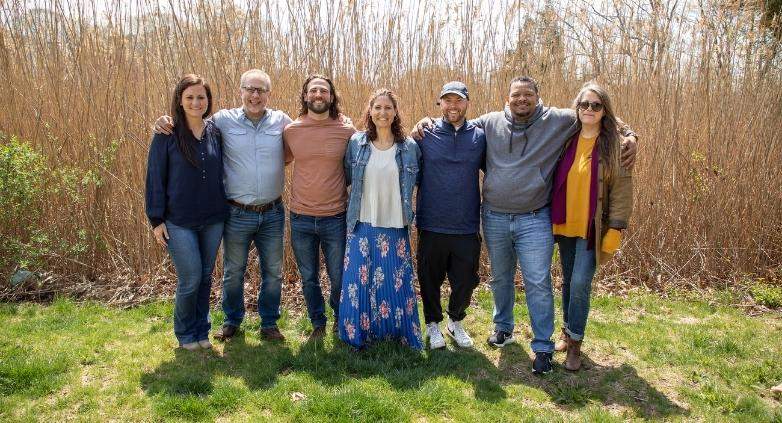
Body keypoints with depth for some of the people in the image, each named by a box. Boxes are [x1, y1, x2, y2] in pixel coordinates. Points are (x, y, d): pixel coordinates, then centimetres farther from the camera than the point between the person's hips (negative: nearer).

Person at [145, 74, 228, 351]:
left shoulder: (215, 132, 3)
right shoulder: (167, 134, -7)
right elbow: (155, 178, -5)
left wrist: (225, 208, 5)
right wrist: (156, 220, -7)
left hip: (214, 220, 4)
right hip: (179, 221, -3)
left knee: (206, 277, 13)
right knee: (190, 280, -1)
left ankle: (201, 331, 31)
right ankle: (185, 334, 24)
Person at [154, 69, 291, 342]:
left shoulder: (281, 121, -1)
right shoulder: (224, 120, -3)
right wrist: (165, 123, -11)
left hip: (273, 214, 1)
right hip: (237, 214, -1)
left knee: (273, 272, 13)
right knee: (233, 271, 14)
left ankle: (269, 323, 32)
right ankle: (232, 320, 37)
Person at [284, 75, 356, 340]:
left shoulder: (346, 131, -5)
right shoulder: (291, 130, -2)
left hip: (336, 218, -1)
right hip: (301, 218, 1)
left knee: (339, 278, 11)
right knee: (309, 278, 15)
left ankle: (340, 319, 39)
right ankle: (318, 323, 37)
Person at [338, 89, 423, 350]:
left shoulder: (410, 147, 1)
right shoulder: (356, 143, 0)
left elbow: (418, 181, 14)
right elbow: (346, 178, 12)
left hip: (395, 229, 0)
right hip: (362, 226, 0)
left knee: (397, 283, 7)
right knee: (359, 283, 5)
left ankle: (400, 335, 26)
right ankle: (359, 335, 24)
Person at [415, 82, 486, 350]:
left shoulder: (479, 137, 3)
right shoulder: (425, 135, -2)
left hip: (467, 227, 2)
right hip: (432, 227, -1)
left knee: (465, 281, 13)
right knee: (430, 280, 12)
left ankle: (456, 322, 38)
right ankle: (433, 324, 35)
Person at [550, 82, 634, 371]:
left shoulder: (615, 144, -5)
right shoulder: (566, 139, 5)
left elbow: (622, 189, -6)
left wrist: (615, 229, -11)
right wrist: (551, 218, 8)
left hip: (592, 229, -4)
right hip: (565, 225, 4)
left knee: (580, 284, -8)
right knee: (568, 282, 13)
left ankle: (575, 343, 9)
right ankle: (568, 332, 30)